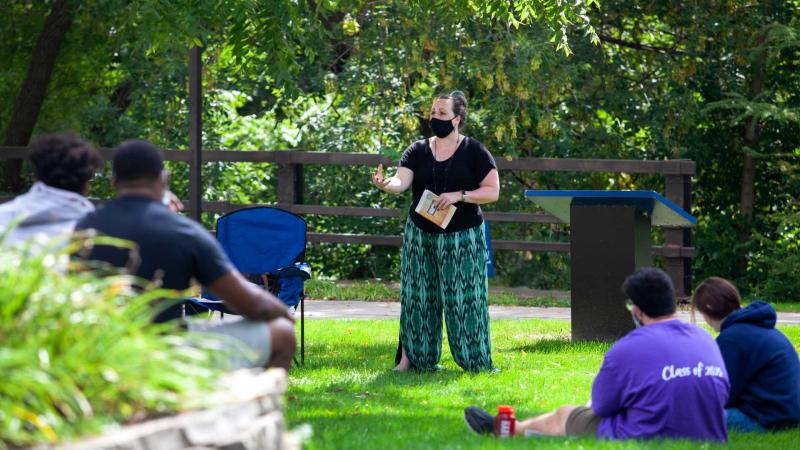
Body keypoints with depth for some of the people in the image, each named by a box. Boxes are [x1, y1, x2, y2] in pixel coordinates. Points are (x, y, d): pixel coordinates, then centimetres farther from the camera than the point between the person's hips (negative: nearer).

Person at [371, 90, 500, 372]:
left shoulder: (474, 152, -1)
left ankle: (475, 359, 2)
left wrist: (459, 196, -17)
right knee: (418, 295, 3)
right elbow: (402, 181, -7)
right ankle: (409, 357, 7)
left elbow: (492, 191, -4)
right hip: (421, 235, 3)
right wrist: (385, 184, -30)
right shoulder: (418, 151, 6)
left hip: (463, 237, -3)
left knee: (463, 296, -3)